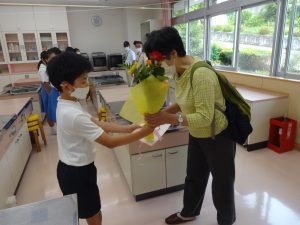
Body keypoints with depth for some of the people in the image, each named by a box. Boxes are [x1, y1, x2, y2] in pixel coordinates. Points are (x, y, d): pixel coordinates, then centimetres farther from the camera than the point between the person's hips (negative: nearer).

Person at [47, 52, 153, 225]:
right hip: (77, 173, -9)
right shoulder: (74, 115, -32)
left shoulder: (66, 105, -2)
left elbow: (97, 123, 2)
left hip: (71, 168, 9)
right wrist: (143, 133, -21)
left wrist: (126, 128, -3)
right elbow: (110, 142, -28)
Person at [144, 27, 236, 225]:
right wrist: (162, 113, -8)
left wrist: (169, 118, -35)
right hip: (197, 136, 8)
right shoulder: (178, 72, -5)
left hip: (218, 137, -8)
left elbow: (205, 118, -34)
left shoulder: (200, 75, -32)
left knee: (222, 183, 15)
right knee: (194, 177, 25)